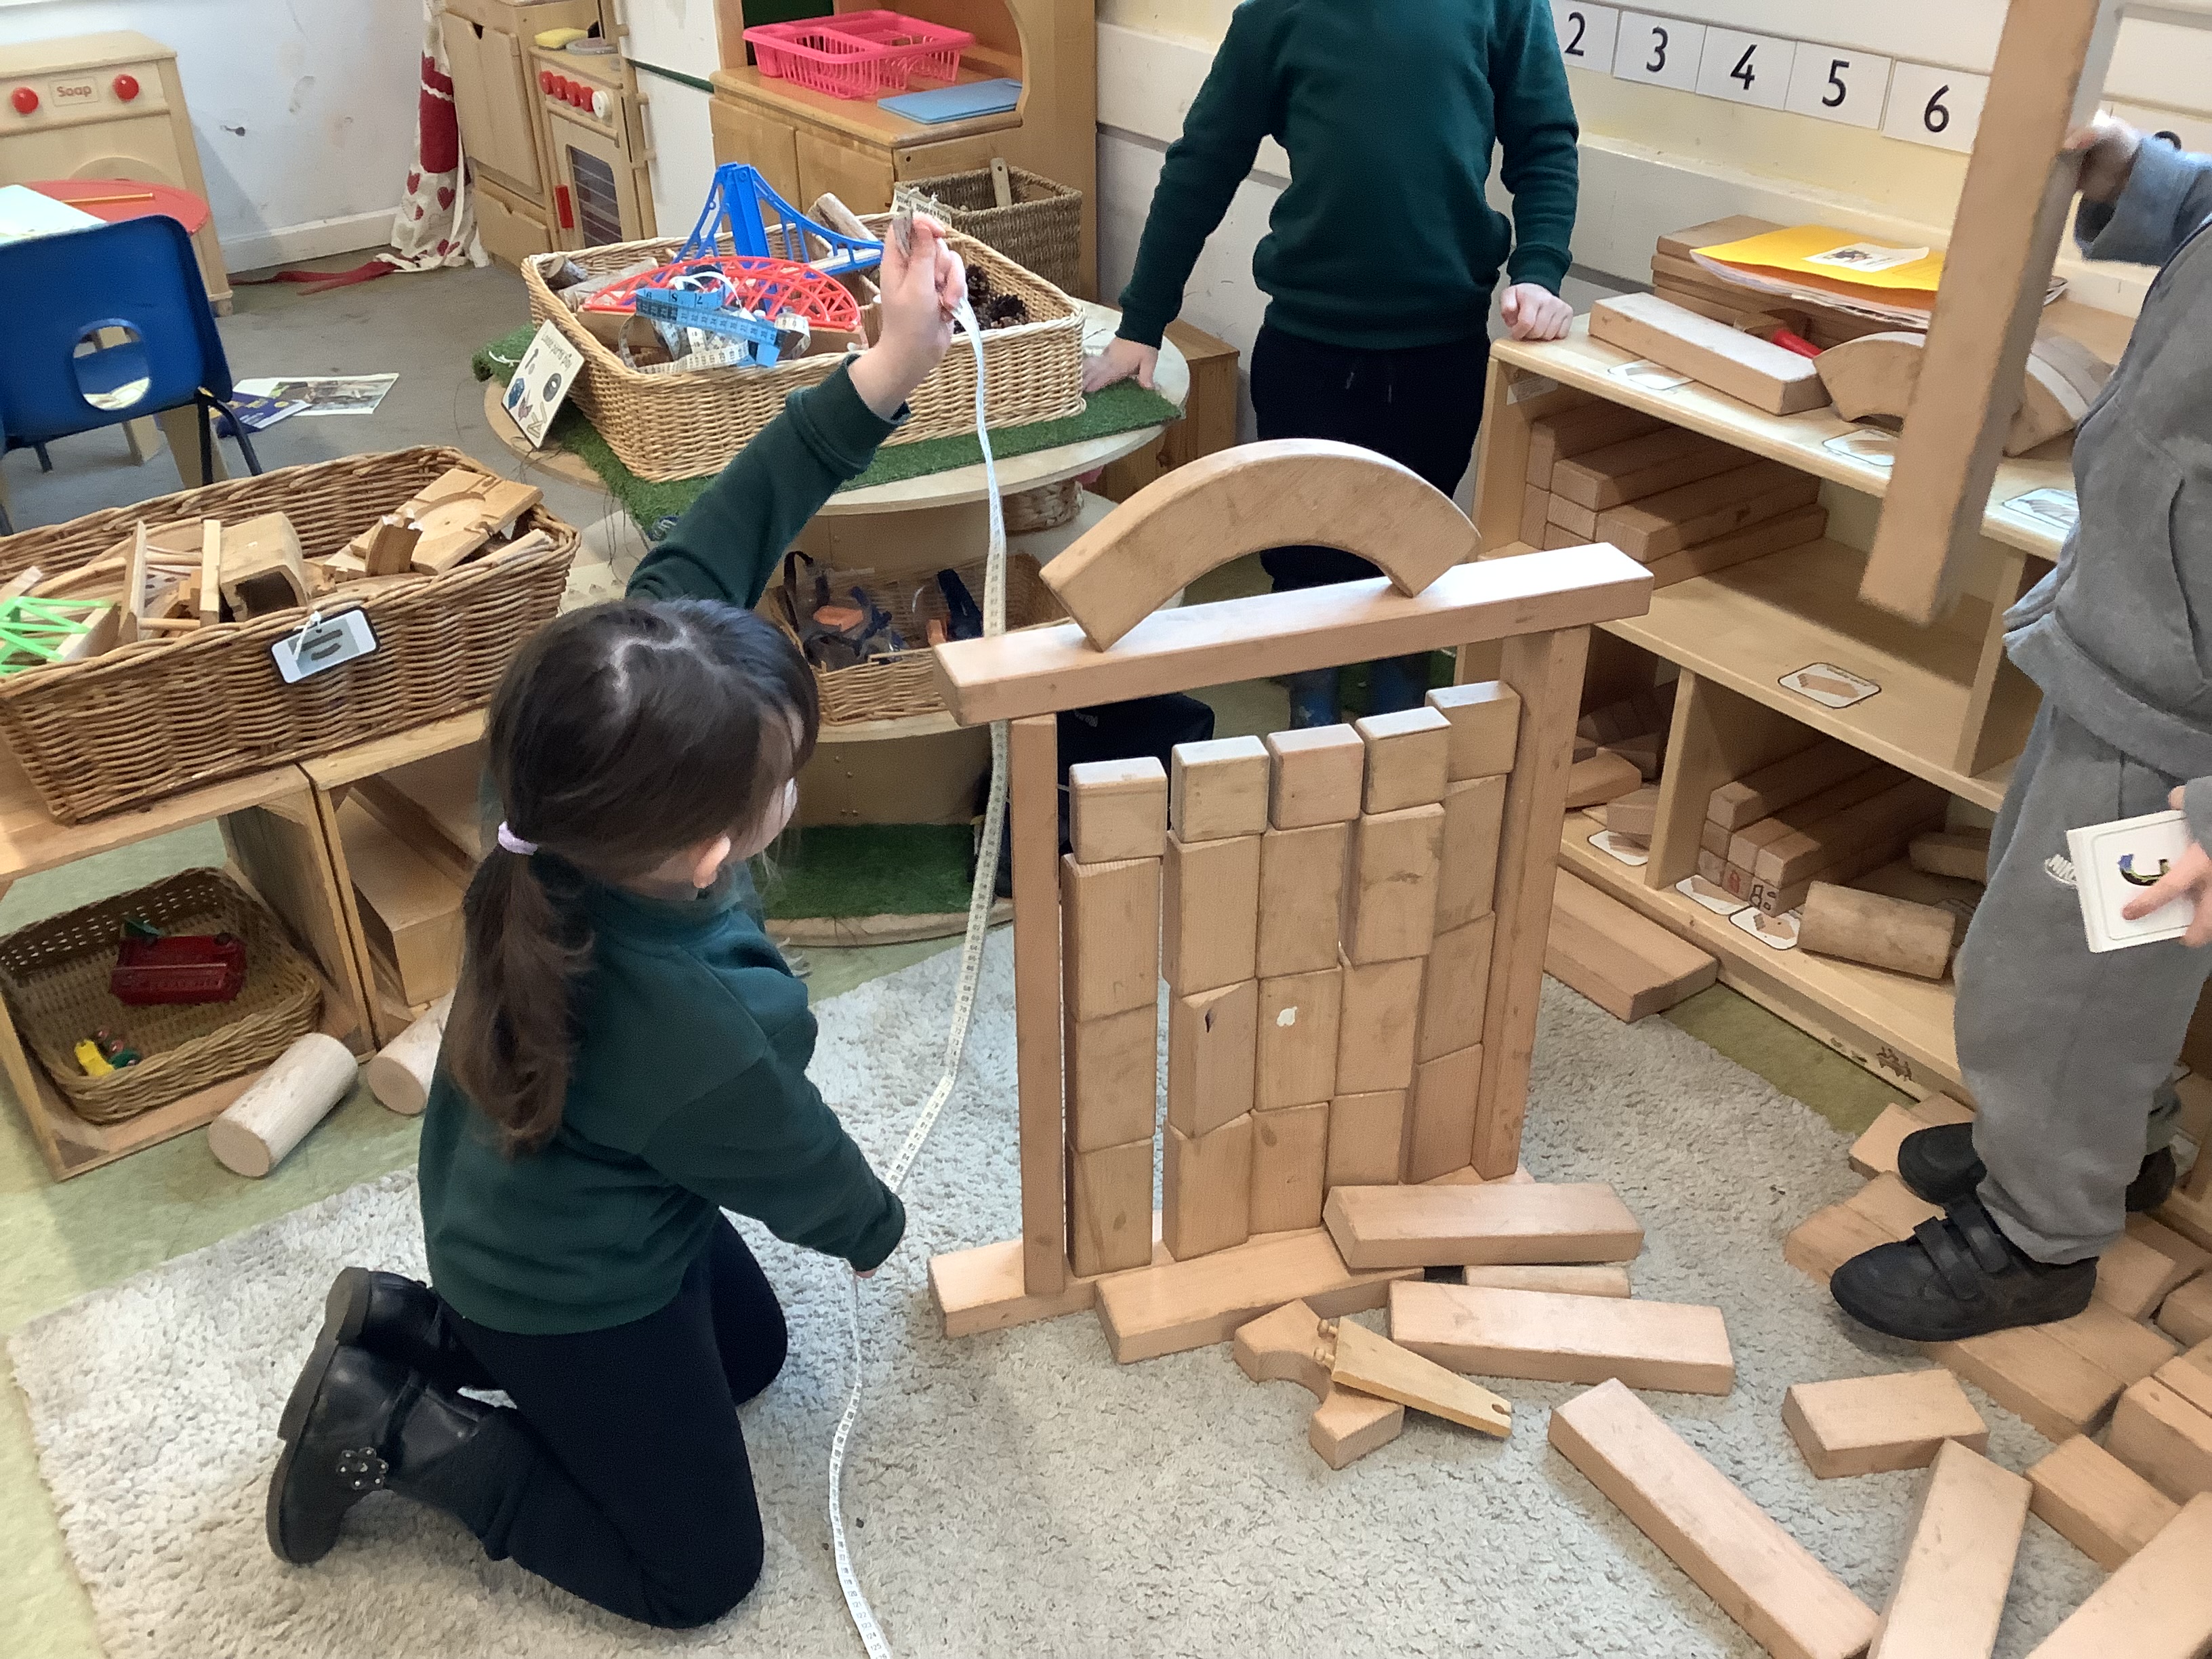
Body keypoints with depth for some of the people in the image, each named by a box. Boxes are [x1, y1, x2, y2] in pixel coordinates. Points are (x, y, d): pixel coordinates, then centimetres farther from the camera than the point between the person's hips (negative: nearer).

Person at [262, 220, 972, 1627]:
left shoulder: (582, 792, -26)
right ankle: (401, 1432, 13)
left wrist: (884, 370, -27)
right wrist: (878, 1228, 4)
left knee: (753, 1349, 31)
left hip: (519, 1215, 7)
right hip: (575, 1293, -7)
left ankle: (413, 1325, 25)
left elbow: (709, 547, -20)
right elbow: (805, 1177, -20)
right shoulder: (692, 1032, -43)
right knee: (702, 1571, 16)